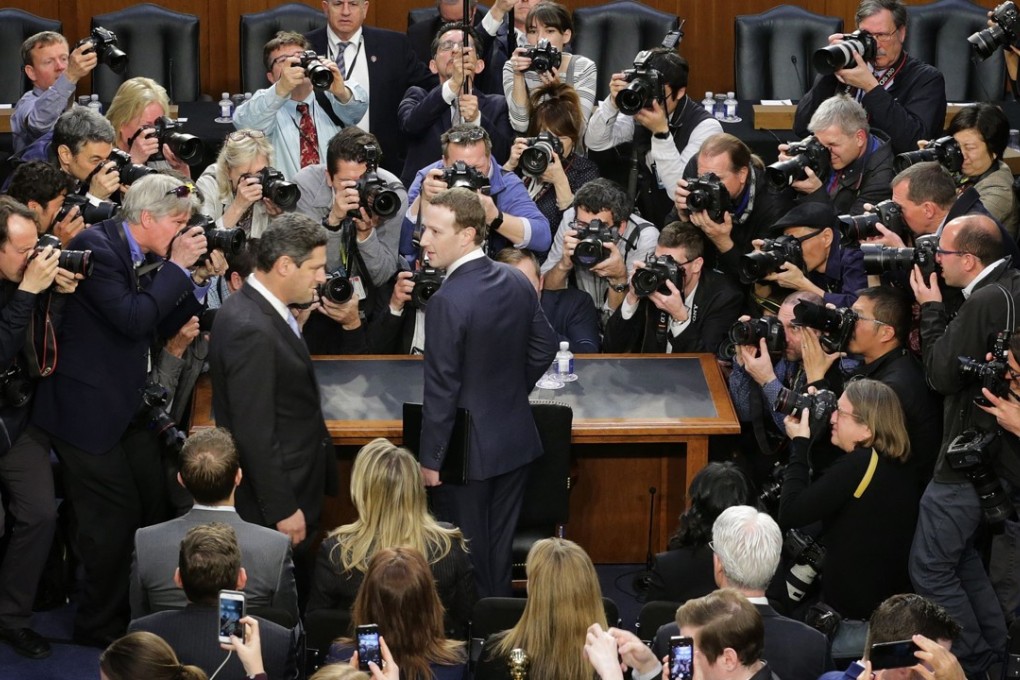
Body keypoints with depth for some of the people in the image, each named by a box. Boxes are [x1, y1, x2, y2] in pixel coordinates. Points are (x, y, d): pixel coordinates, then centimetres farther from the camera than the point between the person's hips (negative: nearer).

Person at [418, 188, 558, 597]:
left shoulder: (448, 302, -23)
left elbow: (441, 390, -20)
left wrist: (430, 459, -13)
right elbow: (544, 348, 11)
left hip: (469, 452, -7)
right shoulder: (516, 282, -1)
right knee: (500, 550, 17)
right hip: (515, 440, 7)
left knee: (467, 554, 5)